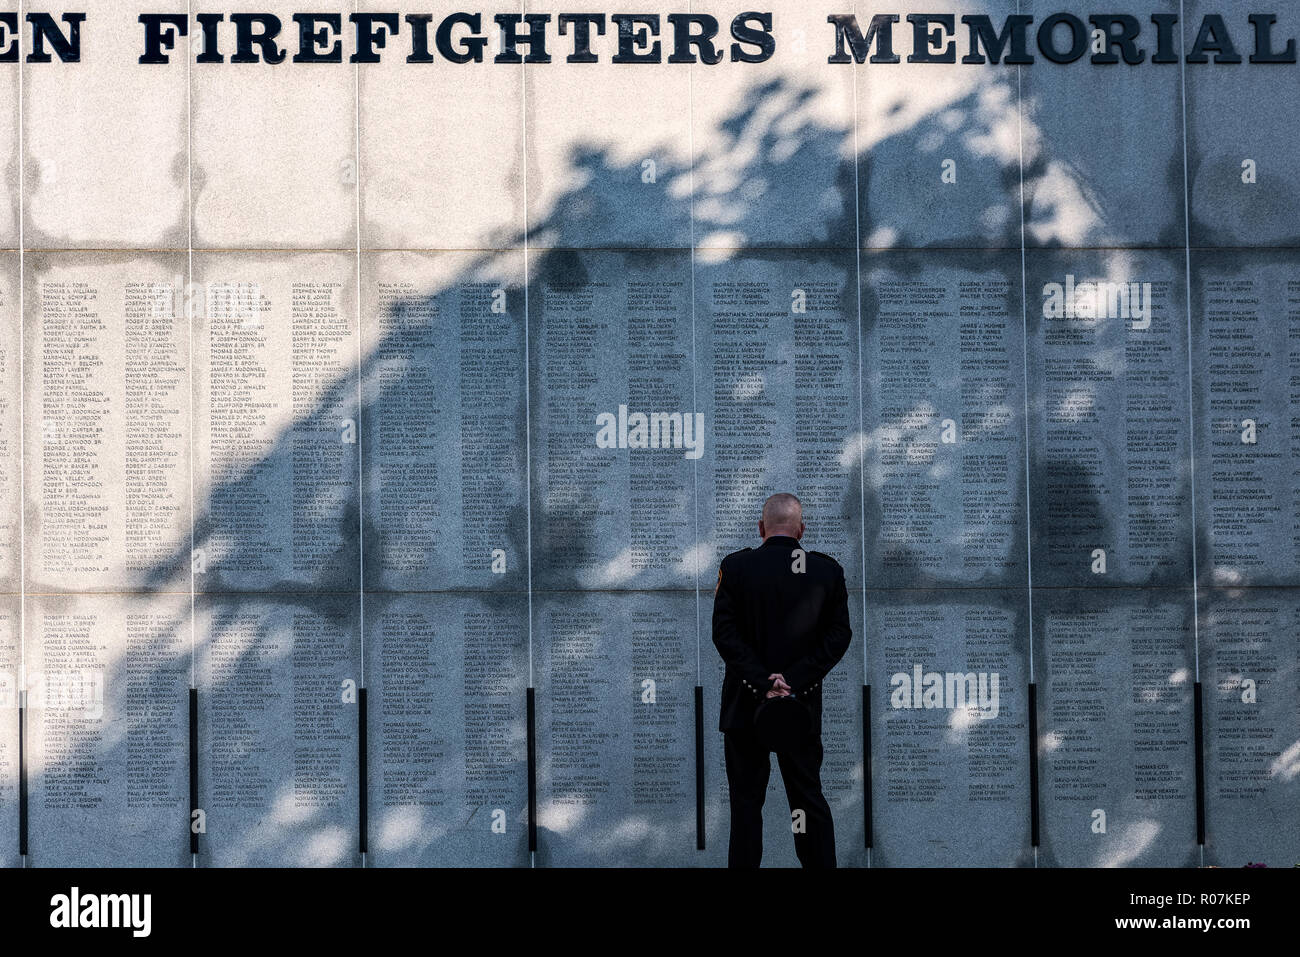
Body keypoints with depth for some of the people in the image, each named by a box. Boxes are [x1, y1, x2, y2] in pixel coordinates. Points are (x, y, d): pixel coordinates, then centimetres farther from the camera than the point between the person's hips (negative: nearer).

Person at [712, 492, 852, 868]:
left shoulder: (735, 566, -5)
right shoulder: (828, 570, 0)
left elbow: (724, 632, -10)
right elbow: (838, 635, -3)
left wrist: (762, 682, -12)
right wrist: (795, 681, -9)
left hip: (745, 708, -1)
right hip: (804, 704, 1)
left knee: (746, 802, 5)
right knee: (809, 797, 10)